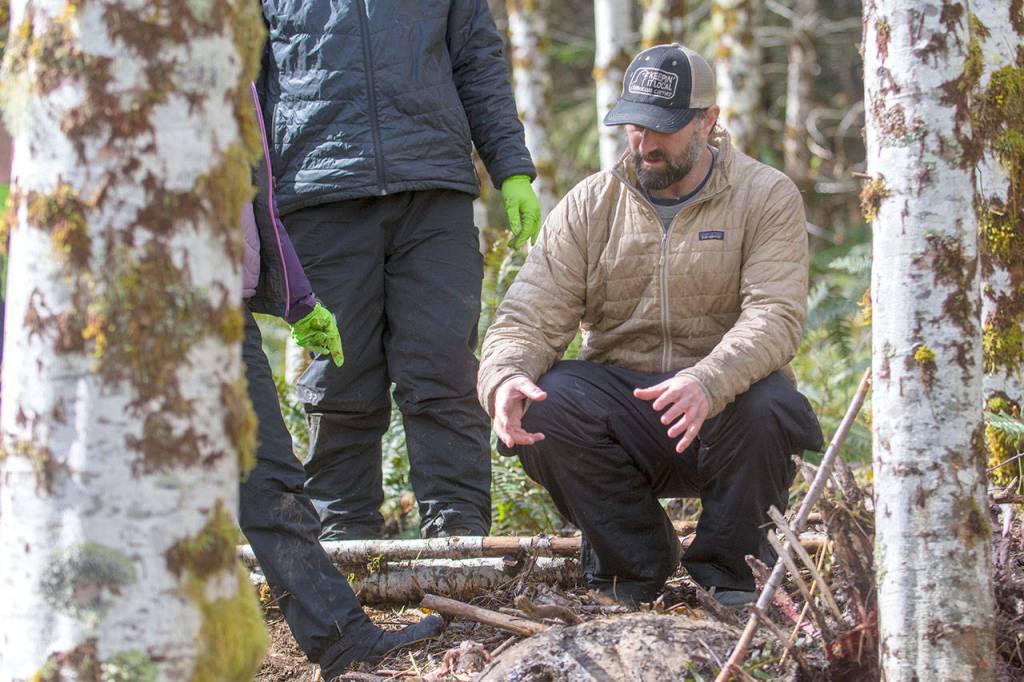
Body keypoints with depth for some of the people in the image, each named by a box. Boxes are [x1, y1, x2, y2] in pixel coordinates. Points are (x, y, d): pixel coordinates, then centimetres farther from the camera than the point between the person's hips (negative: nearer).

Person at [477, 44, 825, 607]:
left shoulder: (766, 197, -2)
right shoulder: (589, 205, 6)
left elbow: (775, 316, -18)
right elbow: (531, 316, -3)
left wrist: (708, 382, -39)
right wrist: (505, 377, -29)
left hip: (719, 408, -2)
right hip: (616, 403, 2)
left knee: (765, 407, -35)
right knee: (543, 406, -28)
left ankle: (728, 571, -6)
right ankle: (634, 562, -3)